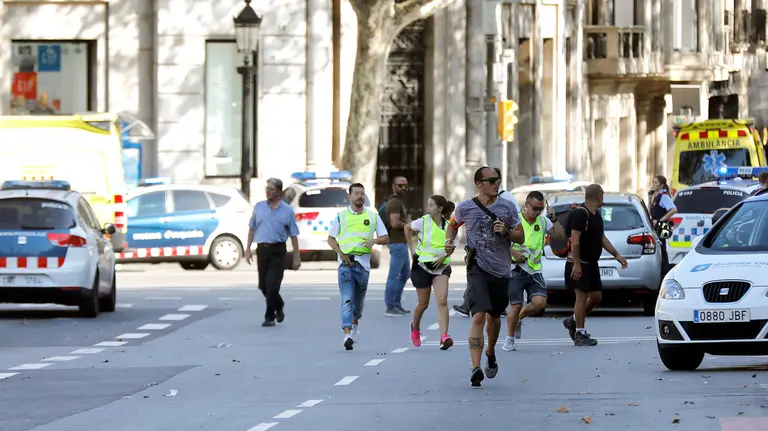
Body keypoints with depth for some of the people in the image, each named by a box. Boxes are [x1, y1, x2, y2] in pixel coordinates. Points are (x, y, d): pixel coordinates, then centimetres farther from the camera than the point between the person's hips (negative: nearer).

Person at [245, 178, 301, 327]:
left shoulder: (287, 211, 0)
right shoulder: (259, 207, 8)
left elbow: (293, 235, 2)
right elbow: (252, 228, 15)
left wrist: (296, 257, 0)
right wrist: (248, 249, 8)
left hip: (277, 250, -4)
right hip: (262, 249, 4)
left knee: (272, 285, -11)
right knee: (263, 286, 9)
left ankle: (269, 317, -2)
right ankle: (278, 306, 35)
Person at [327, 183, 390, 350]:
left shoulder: (372, 216, 8)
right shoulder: (341, 216, 4)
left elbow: (385, 238, 9)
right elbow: (331, 239, 7)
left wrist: (374, 241, -13)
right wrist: (341, 253, -8)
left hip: (363, 262, 2)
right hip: (346, 262, -2)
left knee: (359, 299, 14)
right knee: (347, 300, -13)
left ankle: (355, 324, 42)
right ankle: (347, 335, -23)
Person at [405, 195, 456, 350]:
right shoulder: (423, 222, -8)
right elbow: (407, 228, 12)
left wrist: (444, 255, -10)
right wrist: (412, 248, 8)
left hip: (441, 267, 1)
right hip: (422, 266, -1)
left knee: (442, 301, -17)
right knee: (423, 303, 10)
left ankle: (444, 337, -22)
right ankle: (415, 327, 42)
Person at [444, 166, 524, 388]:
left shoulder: (507, 207, 3)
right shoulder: (466, 208, -1)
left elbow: (520, 237, 8)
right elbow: (453, 225, 20)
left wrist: (506, 231, -12)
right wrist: (449, 241, 2)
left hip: (501, 270, 3)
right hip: (478, 268, -3)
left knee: (494, 316, 19)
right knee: (478, 316, -19)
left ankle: (490, 352, 48)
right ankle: (476, 368, -24)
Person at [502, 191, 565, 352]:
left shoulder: (543, 221, 8)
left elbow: (560, 236, 4)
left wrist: (554, 219, -7)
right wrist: (513, 252, -16)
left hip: (535, 270, 4)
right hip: (516, 270, -3)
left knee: (540, 302, -14)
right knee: (515, 306, -4)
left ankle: (520, 318, 18)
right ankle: (509, 339, 17)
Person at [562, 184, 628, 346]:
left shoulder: (597, 215, 14)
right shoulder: (580, 214, -16)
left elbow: (602, 238, 21)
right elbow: (575, 240, -21)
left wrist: (616, 255, 15)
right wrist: (576, 264, -25)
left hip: (592, 263, 10)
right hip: (580, 264, -10)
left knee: (596, 296, 10)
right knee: (582, 296, -7)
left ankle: (573, 321, 25)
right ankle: (580, 334, -1)